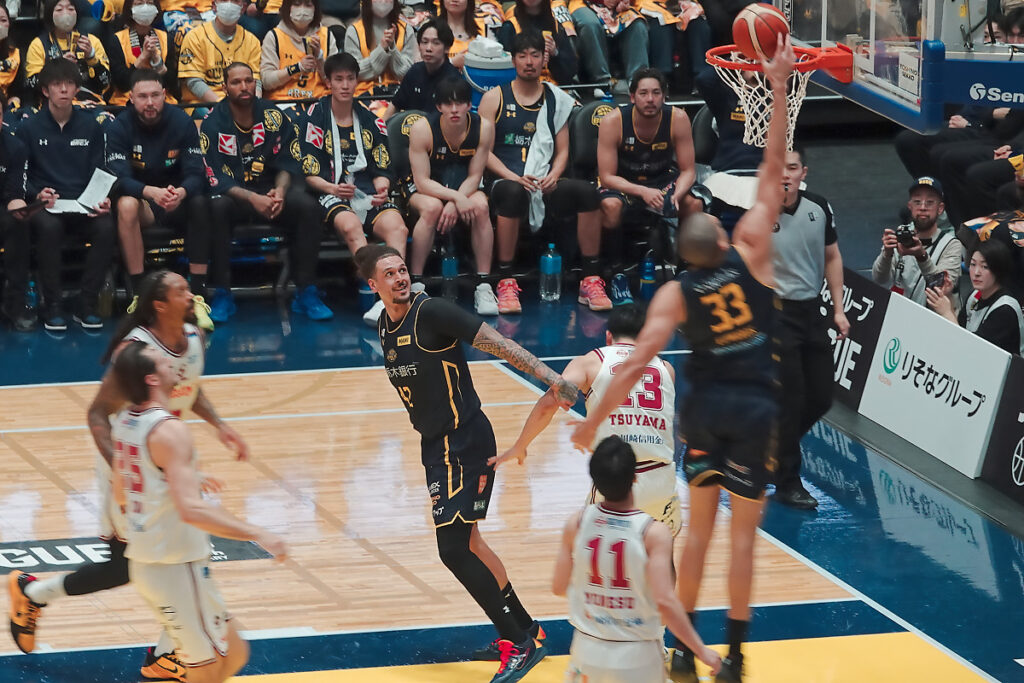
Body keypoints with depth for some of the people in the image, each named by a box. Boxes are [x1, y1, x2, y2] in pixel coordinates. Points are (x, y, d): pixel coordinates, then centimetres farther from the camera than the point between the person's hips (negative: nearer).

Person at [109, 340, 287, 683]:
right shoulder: (169, 430, -22)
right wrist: (258, 535, -29)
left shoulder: (124, 421, 6)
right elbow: (190, 510, -32)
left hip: (144, 561, 9)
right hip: (177, 568, -9)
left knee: (233, 654, 18)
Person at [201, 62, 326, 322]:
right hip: (233, 193, -2)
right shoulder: (213, 123, -9)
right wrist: (252, 199, -28)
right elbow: (215, 178, -13)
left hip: (270, 188, 2)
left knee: (306, 205, -26)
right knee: (216, 207, -35)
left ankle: (306, 293, -20)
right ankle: (222, 295, -26)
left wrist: (280, 191, -21)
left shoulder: (273, 117, -2)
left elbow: (287, 163, 2)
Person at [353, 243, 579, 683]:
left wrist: (549, 377, -29)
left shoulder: (432, 313, -17)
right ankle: (525, 630, 30)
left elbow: (498, 344, -20)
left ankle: (518, 643, -8)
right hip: (436, 444, 9)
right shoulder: (384, 326, 8)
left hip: (464, 443, -9)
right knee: (465, 542, 18)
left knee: (453, 548, -14)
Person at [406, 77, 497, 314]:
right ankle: (415, 284, -28)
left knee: (480, 206, -30)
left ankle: (484, 286, -25)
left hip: (464, 188, 3)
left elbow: (474, 177, -10)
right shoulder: (422, 129, -21)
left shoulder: (483, 128, -14)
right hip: (425, 190, -2)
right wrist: (456, 198, -34)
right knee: (432, 207, -36)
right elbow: (422, 181, -21)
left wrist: (454, 203, -28)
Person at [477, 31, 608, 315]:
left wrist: (553, 176, -7)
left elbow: (562, 150, 15)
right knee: (513, 192, -40)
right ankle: (506, 283, -34)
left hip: (545, 183, 3)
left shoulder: (557, 99, 16)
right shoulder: (494, 98, 7)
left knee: (586, 191, -26)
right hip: (505, 181, -3)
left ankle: (591, 281, -21)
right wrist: (513, 177, -15)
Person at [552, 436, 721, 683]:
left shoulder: (576, 523, -8)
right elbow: (665, 601, -23)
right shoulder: (653, 533, -18)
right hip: (637, 656, -2)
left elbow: (559, 587, 2)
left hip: (589, 649, 2)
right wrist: (702, 651, -14)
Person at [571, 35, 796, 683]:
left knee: (701, 522, 14)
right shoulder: (751, 254, -11)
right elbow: (773, 170, -10)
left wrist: (594, 420, -7)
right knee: (743, 530, 3)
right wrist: (780, 87, -8)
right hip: (755, 406, -2)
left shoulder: (675, 294, -9)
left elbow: (636, 365, -15)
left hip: (705, 405, 2)